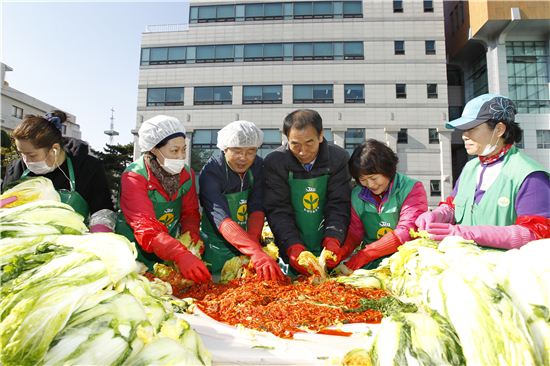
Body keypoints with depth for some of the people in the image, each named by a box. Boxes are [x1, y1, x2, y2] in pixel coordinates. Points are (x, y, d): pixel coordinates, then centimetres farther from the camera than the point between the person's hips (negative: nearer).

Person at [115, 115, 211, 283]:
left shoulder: (187, 174, -4)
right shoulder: (134, 177, -21)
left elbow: (190, 213, 4)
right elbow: (145, 226, -32)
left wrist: (192, 233, -19)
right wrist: (180, 255, -46)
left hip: (169, 244, 4)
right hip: (135, 246, -4)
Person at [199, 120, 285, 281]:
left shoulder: (258, 166, -6)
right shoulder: (210, 173, -21)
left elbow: (257, 209, -13)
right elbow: (222, 220, -33)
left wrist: (254, 243, -31)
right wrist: (256, 253, -46)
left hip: (249, 242, 4)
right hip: (218, 248, -4)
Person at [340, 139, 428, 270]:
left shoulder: (412, 189, -5)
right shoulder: (357, 195, 7)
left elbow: (407, 231, -15)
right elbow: (354, 233, 8)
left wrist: (366, 253, -22)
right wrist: (342, 251, -15)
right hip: (370, 264, 2)